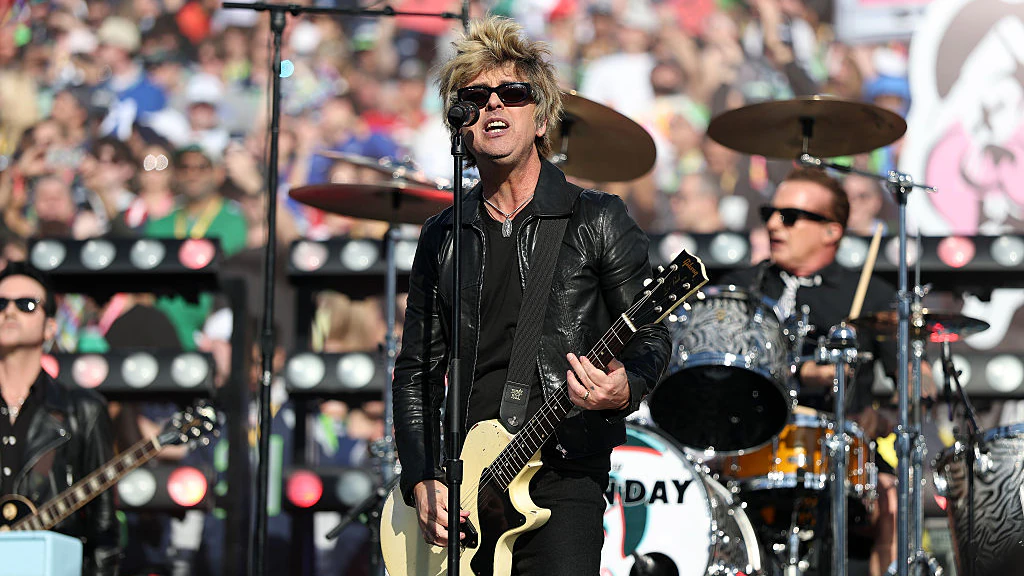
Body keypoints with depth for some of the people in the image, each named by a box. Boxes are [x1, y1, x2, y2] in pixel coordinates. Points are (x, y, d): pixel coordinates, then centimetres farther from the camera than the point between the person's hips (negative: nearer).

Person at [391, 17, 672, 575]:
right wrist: (421, 479, 1)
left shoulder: (597, 221, 3)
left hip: (563, 476, -3)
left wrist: (624, 389, -20)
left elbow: (650, 336, 2)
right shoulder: (442, 237, 13)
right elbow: (417, 370, 14)